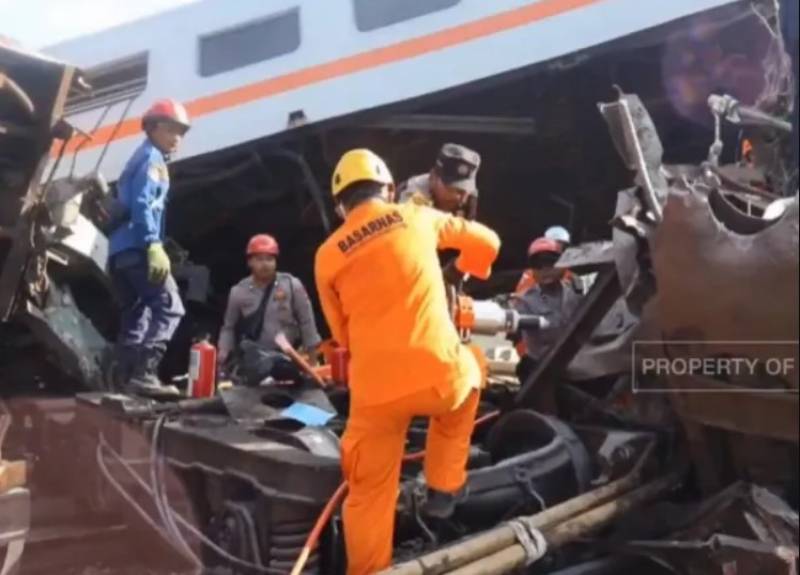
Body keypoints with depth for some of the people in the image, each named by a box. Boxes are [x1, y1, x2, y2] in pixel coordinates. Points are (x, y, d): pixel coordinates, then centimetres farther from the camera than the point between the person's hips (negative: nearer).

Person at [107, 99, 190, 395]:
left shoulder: (141, 157, 28)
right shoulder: (151, 157, -2)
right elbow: (142, 204, -16)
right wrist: (154, 245, -25)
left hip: (120, 249, 10)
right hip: (136, 247, -10)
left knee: (136, 313, 11)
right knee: (169, 306, -15)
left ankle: (124, 375, 9)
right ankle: (144, 373, -23)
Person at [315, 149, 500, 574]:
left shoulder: (327, 255, 8)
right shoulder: (417, 218, 8)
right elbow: (485, 242, 22)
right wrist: (465, 272, 43)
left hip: (374, 390, 0)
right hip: (439, 372, 0)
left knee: (369, 493, 14)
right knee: (468, 379, 33)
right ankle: (443, 491, 35)